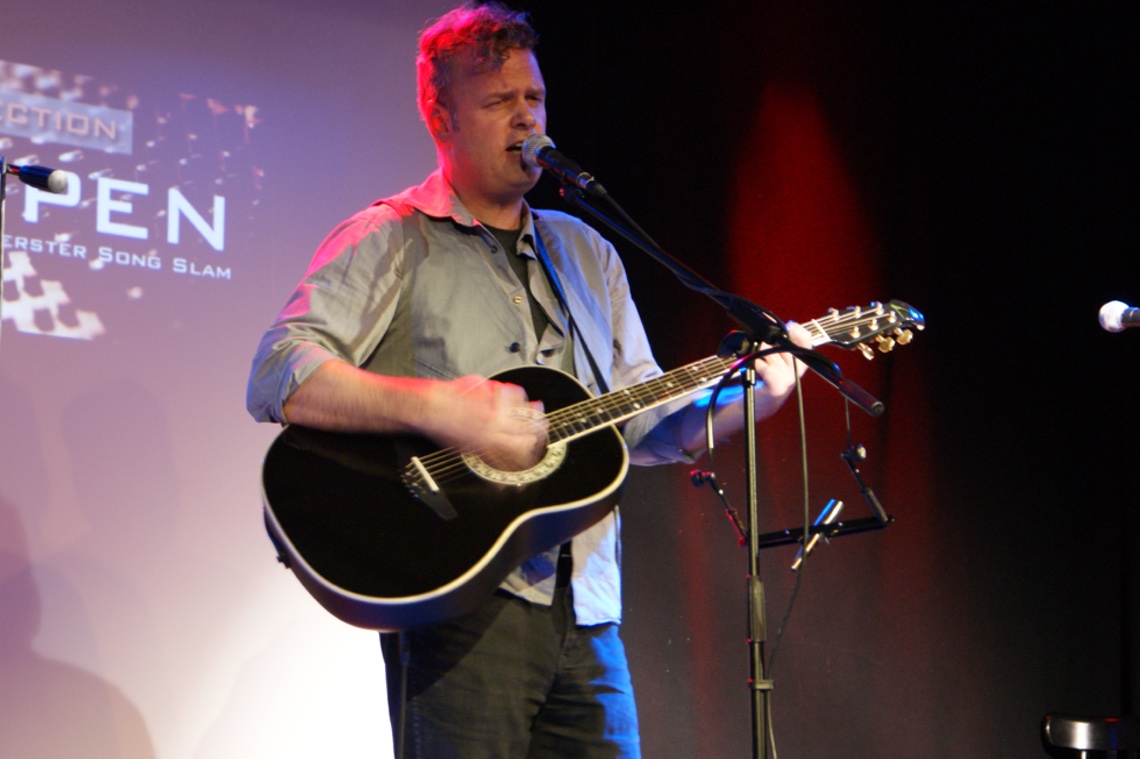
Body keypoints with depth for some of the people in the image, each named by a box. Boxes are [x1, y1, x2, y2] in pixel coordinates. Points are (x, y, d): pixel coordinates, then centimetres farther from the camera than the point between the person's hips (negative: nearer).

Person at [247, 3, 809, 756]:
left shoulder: (586, 253, 21)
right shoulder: (392, 241, 0)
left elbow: (645, 423, 19)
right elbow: (277, 377, -14)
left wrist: (744, 401, 0)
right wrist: (433, 407, -26)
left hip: (586, 613, 6)